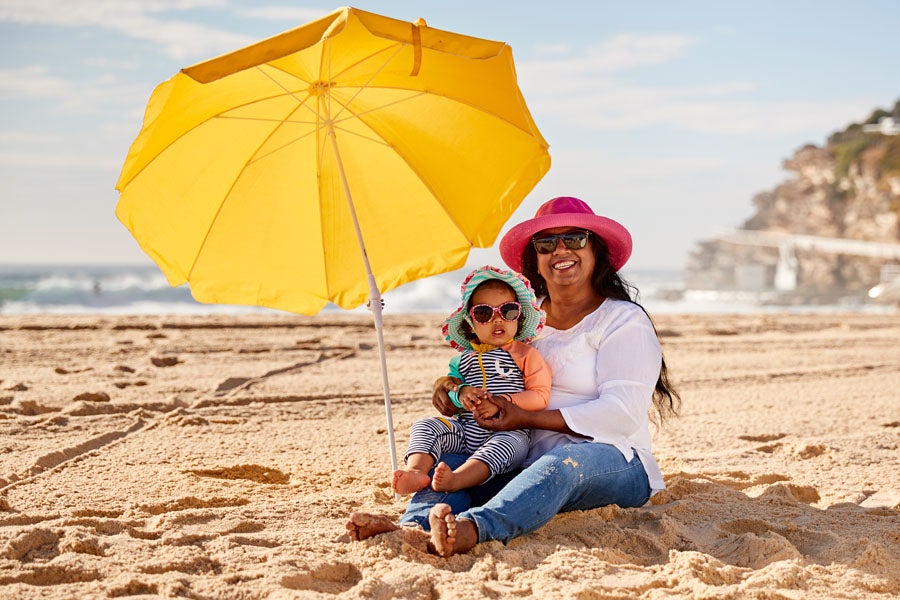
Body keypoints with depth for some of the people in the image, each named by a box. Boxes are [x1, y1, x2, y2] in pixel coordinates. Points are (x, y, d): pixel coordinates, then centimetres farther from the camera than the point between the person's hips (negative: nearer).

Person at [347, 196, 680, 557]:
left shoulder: (624, 320, 2)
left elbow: (622, 413, -11)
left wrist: (528, 418, -16)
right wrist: (449, 386, 1)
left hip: (614, 462, -5)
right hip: (528, 461, 5)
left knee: (562, 464, -39)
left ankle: (472, 528, -64)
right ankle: (413, 527, -50)